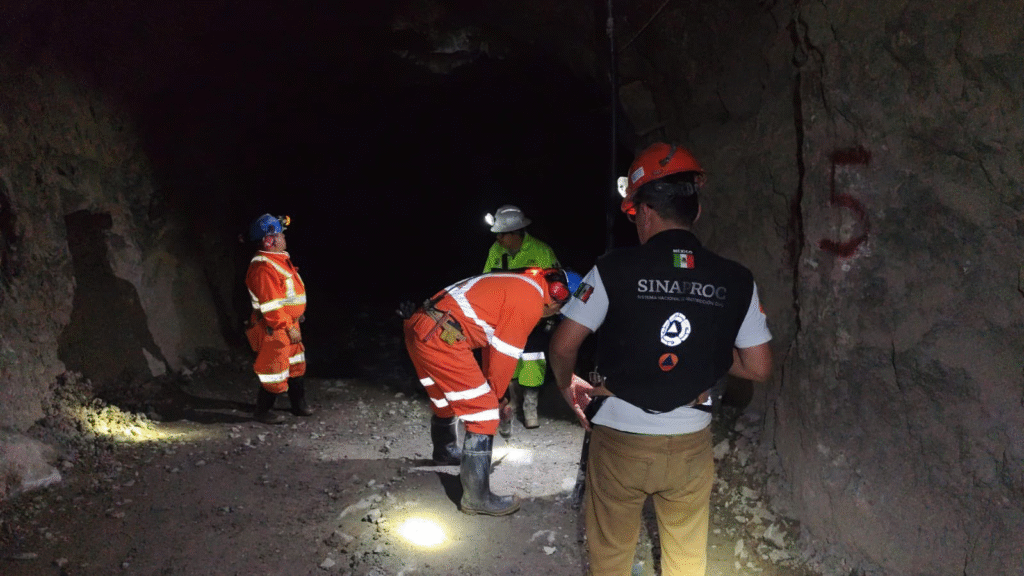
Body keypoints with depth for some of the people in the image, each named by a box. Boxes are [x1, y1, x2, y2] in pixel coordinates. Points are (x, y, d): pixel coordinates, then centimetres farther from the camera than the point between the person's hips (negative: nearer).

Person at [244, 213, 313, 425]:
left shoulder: (279, 259, 9)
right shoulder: (262, 268, -25)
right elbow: (271, 306, -27)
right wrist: (289, 328, -24)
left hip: (288, 323, 11)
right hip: (273, 329, -10)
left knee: (296, 364, 20)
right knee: (274, 369, 0)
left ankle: (299, 403, 34)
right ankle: (262, 411, 16)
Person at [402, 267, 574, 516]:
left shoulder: (517, 284, 21)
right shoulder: (532, 302, -9)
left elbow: (491, 336, 28)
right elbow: (504, 356, -6)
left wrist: (488, 388, 31)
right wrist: (496, 395, 11)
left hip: (419, 325, 10)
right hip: (441, 337, -10)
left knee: (444, 399, 33)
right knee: (484, 413, -2)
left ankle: (445, 451, 59)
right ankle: (477, 498, 3)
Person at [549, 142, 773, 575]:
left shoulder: (615, 269, -13)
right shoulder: (736, 281, -6)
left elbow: (563, 345, -9)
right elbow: (758, 368, -1)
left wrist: (566, 385, 11)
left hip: (620, 439, -2)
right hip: (691, 443, 2)